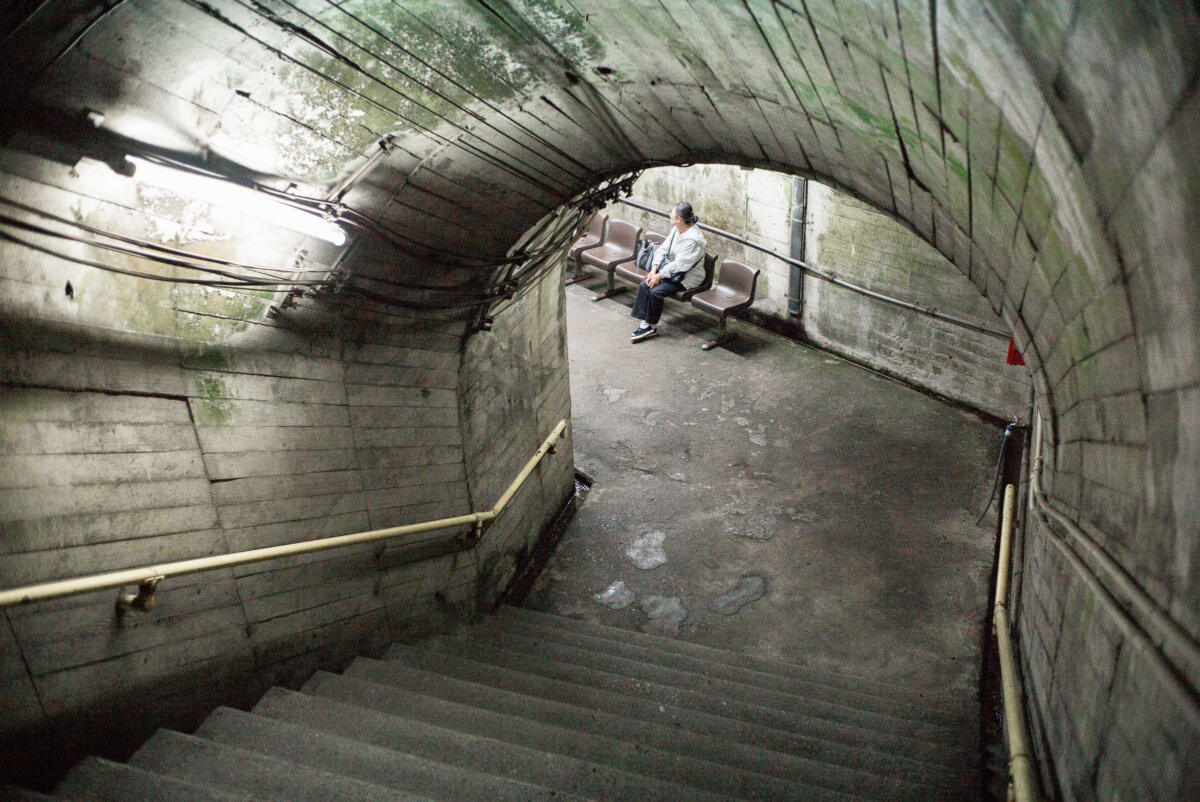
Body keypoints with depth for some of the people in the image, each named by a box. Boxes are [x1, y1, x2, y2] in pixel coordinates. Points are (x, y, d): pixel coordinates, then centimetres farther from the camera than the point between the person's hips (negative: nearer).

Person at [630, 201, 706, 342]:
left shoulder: (693, 239, -22)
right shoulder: (676, 229, 5)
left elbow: (679, 264, -23)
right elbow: (663, 249, 5)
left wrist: (660, 275, -20)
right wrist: (654, 270, -7)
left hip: (685, 278, -8)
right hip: (667, 269, 8)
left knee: (655, 292, -25)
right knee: (644, 285, -13)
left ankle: (651, 326, -6)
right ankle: (645, 324, -13)